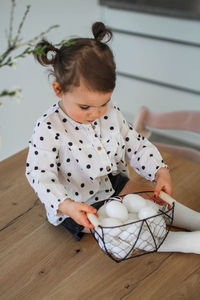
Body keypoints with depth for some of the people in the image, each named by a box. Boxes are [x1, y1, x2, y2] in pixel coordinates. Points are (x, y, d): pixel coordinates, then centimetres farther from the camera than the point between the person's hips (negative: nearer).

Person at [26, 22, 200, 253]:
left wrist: (160, 171, -17)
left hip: (113, 183, 6)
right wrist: (66, 205, -39)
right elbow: (40, 174, -24)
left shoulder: (110, 111, -8)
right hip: (76, 203, -6)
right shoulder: (49, 128, -24)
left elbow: (135, 145, 0)